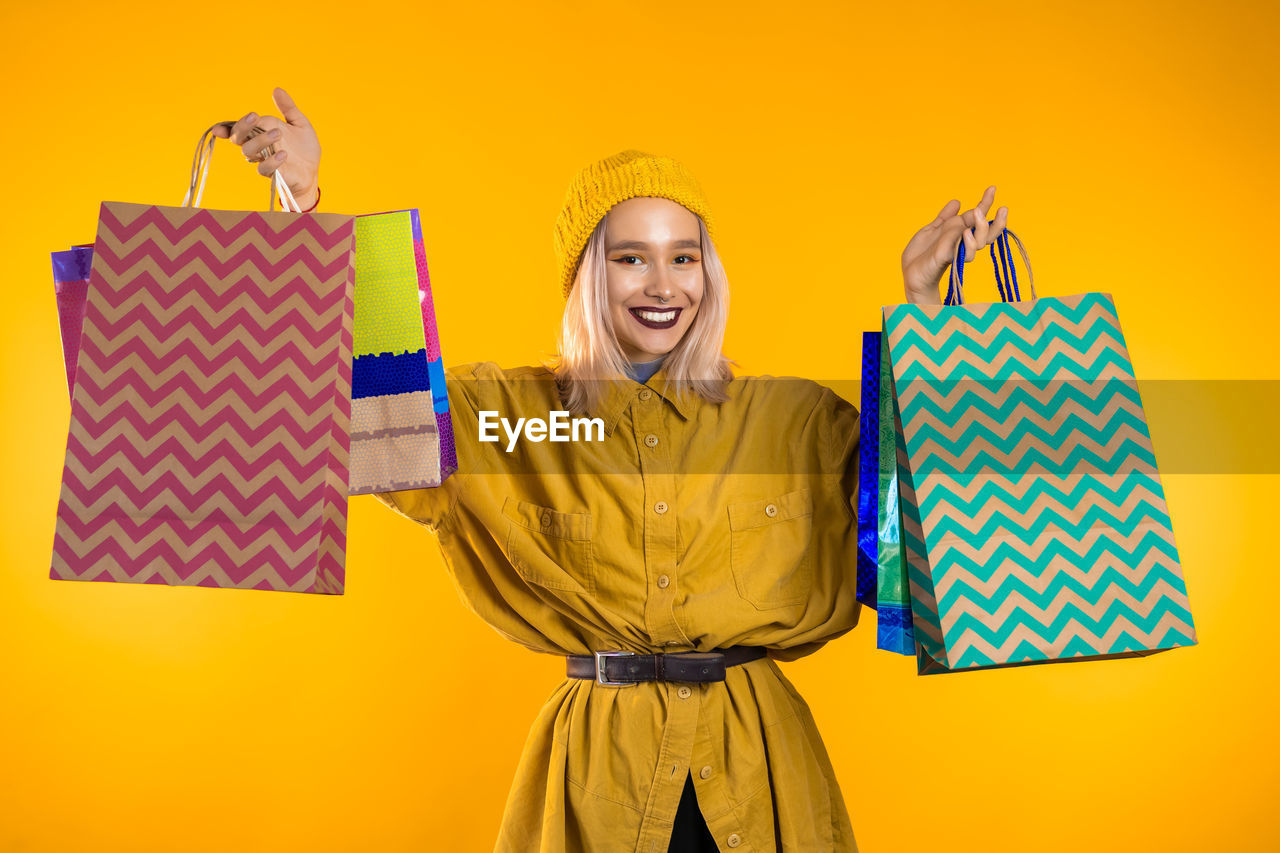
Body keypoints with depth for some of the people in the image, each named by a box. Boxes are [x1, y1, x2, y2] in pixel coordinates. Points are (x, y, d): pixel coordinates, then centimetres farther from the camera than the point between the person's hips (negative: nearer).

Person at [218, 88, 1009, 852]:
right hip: (595, 762, 0)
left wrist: (923, 298, 2)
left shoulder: (790, 417, 2)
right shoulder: (504, 414, 0)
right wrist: (305, 200, -4)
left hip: (757, 762, 1)